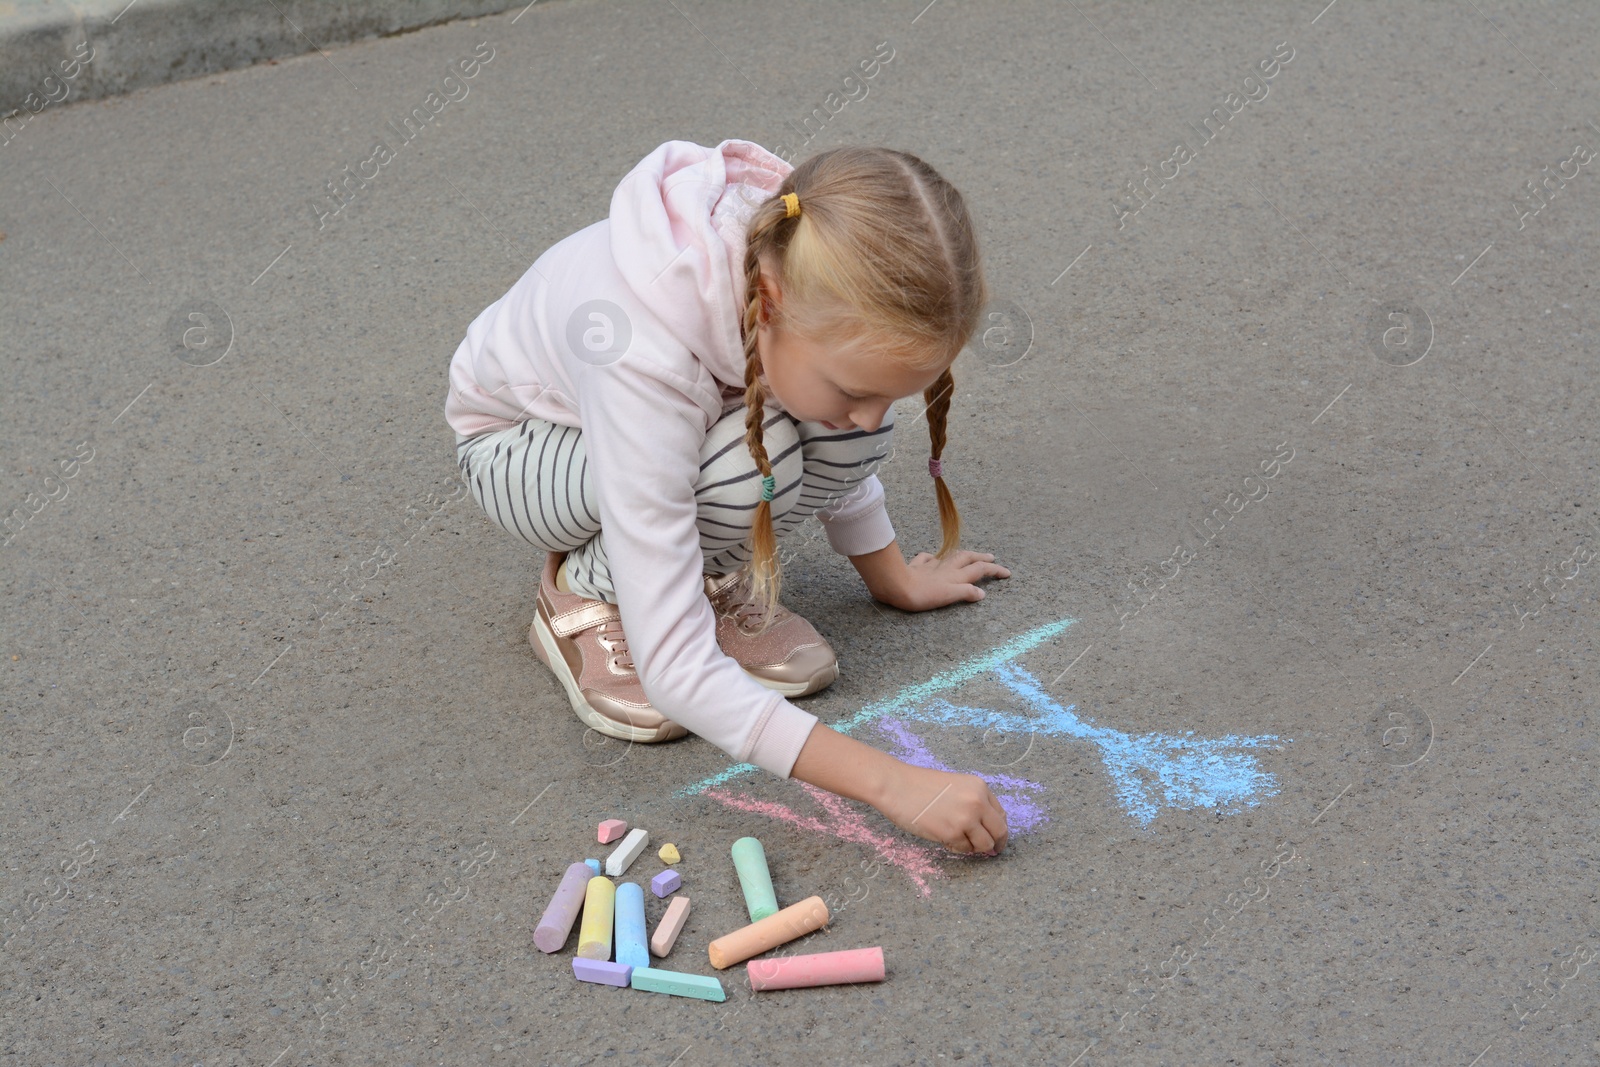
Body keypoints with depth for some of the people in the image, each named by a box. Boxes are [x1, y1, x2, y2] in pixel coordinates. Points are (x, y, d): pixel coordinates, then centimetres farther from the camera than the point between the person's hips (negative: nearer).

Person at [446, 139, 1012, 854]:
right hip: (517, 443, -5)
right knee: (749, 460, -35)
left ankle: (707, 578, 0)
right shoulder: (643, 353, -44)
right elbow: (673, 670, -44)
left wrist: (894, 578, 7)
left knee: (843, 433, -25)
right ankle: (584, 593, -8)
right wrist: (888, 782, -46)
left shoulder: (804, 273, -27)